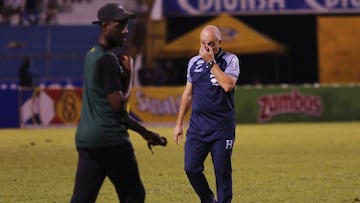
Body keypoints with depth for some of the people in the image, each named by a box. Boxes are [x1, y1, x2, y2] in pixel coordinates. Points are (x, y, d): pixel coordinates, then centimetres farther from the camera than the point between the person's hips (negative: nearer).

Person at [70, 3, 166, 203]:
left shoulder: (91, 56, 19)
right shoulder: (108, 59, -12)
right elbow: (118, 105, -17)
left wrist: (144, 132, 24)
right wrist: (129, 75, -2)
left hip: (85, 139, 9)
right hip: (110, 140, -9)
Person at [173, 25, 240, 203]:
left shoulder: (230, 60, -3)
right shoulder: (194, 62, 10)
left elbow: (228, 85, -21)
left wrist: (211, 62, -17)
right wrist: (179, 123, 16)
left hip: (222, 127, -4)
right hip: (197, 126, 4)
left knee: (222, 172, -2)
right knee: (191, 168, -3)